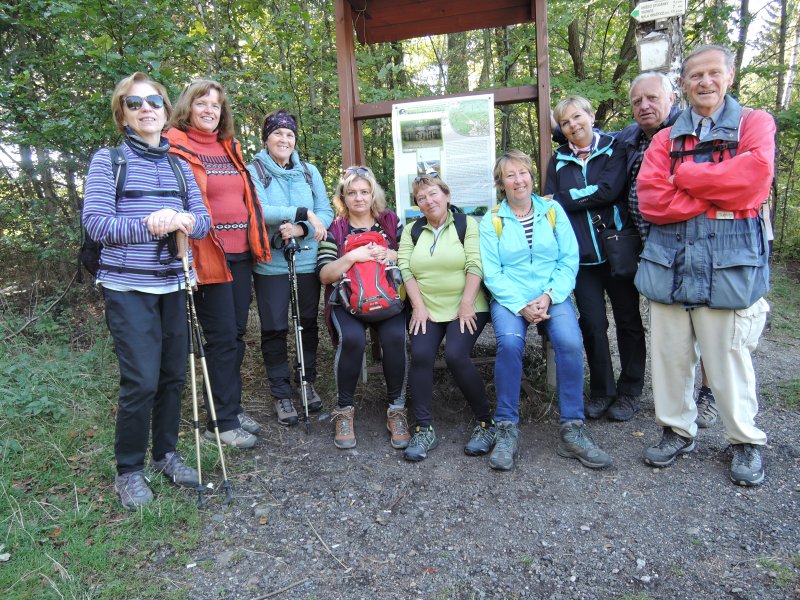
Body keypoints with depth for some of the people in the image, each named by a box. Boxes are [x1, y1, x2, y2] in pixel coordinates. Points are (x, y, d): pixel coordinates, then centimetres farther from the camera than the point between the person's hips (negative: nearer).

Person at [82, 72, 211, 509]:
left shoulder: (179, 167, 12)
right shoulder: (108, 160, 0)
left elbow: (203, 220, 4)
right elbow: (95, 222, -10)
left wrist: (182, 221, -19)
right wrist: (150, 228, -25)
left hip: (172, 286, 4)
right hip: (127, 288, -4)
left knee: (173, 374, 9)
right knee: (141, 381, -8)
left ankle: (166, 453, 28)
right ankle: (128, 470, 12)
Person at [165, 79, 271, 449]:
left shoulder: (230, 148, 18)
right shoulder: (175, 147, -4)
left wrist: (257, 242, 18)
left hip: (241, 253, 7)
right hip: (208, 256, -7)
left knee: (237, 334, 12)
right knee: (222, 336, -3)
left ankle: (232, 407, 25)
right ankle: (222, 421, 9)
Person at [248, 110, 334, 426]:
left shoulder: (309, 171, 8)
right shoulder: (253, 171, -2)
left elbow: (326, 213, 1)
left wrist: (301, 229, -17)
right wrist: (303, 213, -22)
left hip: (307, 261, 3)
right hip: (270, 263, -3)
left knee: (308, 324, 13)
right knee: (275, 329, 3)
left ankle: (307, 382, 33)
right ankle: (281, 394, 18)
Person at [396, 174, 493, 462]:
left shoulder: (467, 223, 4)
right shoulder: (412, 231, 14)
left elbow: (475, 265, -6)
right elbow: (405, 269, 4)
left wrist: (466, 305, -15)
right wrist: (418, 306, -8)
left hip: (466, 308, -3)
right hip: (427, 309, 3)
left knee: (456, 356, -24)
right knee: (420, 355, -21)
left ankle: (486, 422, -5)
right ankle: (424, 429, -10)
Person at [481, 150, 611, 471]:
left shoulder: (553, 210, 9)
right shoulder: (492, 222, 6)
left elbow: (569, 260, 3)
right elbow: (492, 274, -2)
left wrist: (548, 296, -13)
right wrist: (522, 306, -15)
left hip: (552, 297, 1)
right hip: (509, 299, -1)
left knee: (570, 342, -27)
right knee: (509, 342, -31)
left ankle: (572, 430, -13)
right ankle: (507, 430, -16)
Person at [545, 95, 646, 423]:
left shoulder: (614, 149, 1)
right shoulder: (558, 161, 11)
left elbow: (607, 190, -16)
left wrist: (562, 199, -11)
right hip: (582, 255, 2)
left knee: (628, 320, 7)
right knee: (592, 323, 4)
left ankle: (630, 390, 22)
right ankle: (602, 390, 20)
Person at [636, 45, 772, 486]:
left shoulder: (754, 124, 8)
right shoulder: (666, 139, 13)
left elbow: (755, 176, -13)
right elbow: (650, 200, -3)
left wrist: (685, 177, -6)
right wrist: (719, 198, -8)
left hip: (728, 263, -2)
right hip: (670, 262, 3)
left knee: (729, 357, 2)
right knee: (670, 354, 8)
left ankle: (746, 441, 23)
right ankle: (677, 431, 26)